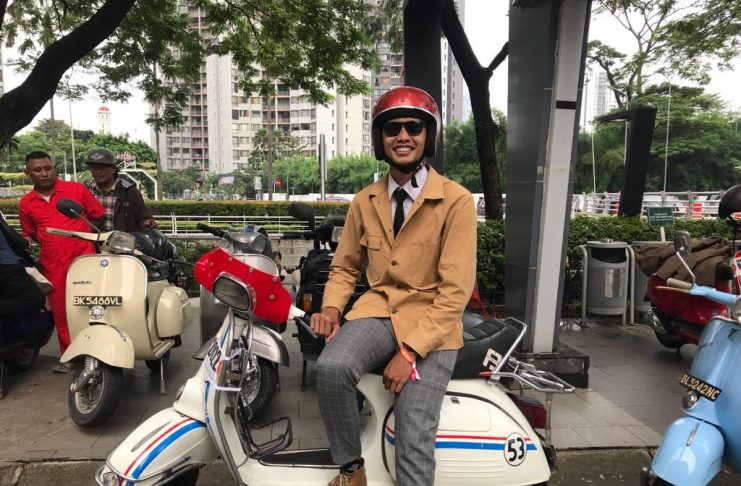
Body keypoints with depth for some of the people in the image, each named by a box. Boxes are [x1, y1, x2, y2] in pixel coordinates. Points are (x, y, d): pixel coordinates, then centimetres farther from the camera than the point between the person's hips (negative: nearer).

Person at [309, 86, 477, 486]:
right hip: (378, 309, 3)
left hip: (432, 324, -3)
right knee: (331, 368, -27)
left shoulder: (456, 201, -8)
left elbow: (455, 290, -12)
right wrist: (331, 307, -5)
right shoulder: (364, 202, 7)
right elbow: (345, 266, 16)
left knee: (414, 441, -17)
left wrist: (410, 350, -19)